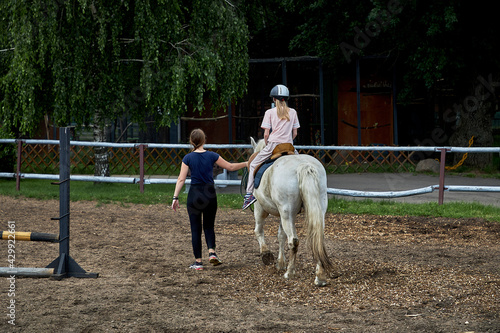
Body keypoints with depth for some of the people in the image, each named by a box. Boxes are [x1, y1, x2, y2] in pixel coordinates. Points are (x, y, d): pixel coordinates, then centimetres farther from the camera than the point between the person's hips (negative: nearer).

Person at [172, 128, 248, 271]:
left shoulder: (188, 158, -5)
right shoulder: (212, 156, -2)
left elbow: (181, 179, -8)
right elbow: (230, 167, 6)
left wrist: (175, 197, -6)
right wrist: (246, 164, 20)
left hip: (194, 194, -1)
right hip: (210, 194, 1)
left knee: (196, 228, 6)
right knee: (209, 226, 17)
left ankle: (198, 261, 5)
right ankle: (212, 252, -6)